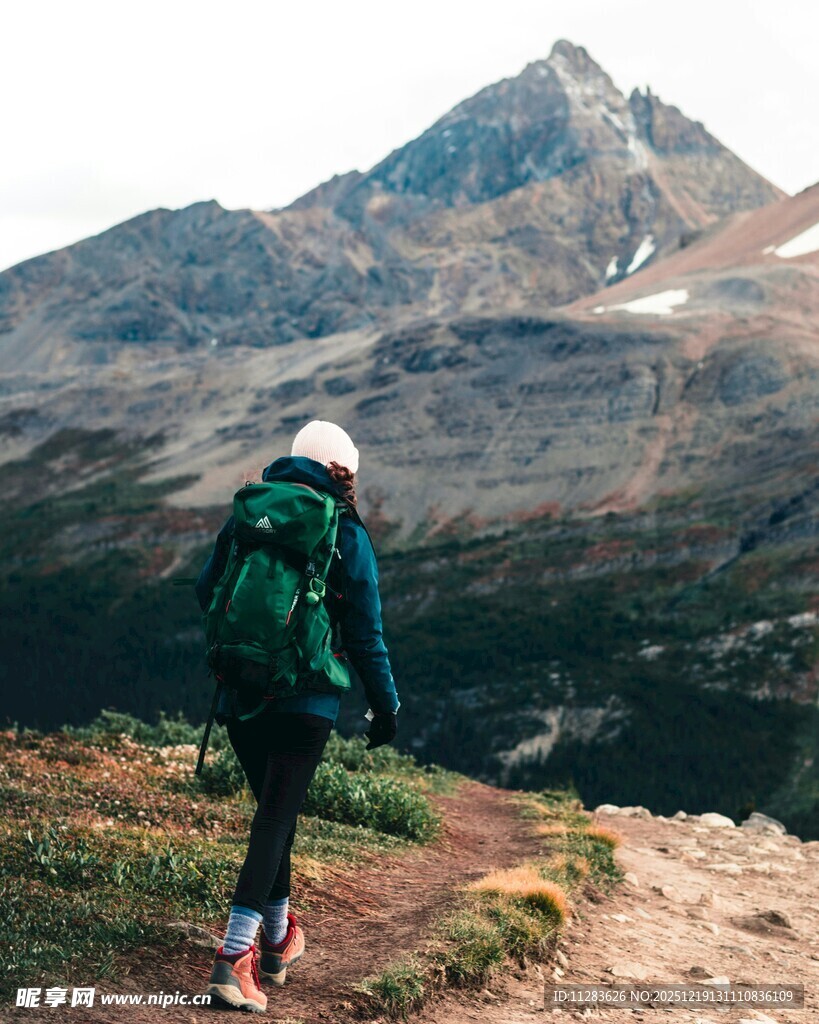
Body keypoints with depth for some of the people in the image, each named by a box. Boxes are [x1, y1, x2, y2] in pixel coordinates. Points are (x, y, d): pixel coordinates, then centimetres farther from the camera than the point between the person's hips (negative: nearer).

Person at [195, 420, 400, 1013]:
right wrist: (385, 706, 8)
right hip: (305, 701, -5)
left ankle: (278, 940, 31)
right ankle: (235, 958, -16)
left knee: (274, 810, 20)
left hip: (240, 694, 5)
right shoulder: (347, 535, -4)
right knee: (277, 816, -5)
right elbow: (365, 633, -2)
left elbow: (207, 593, 14)